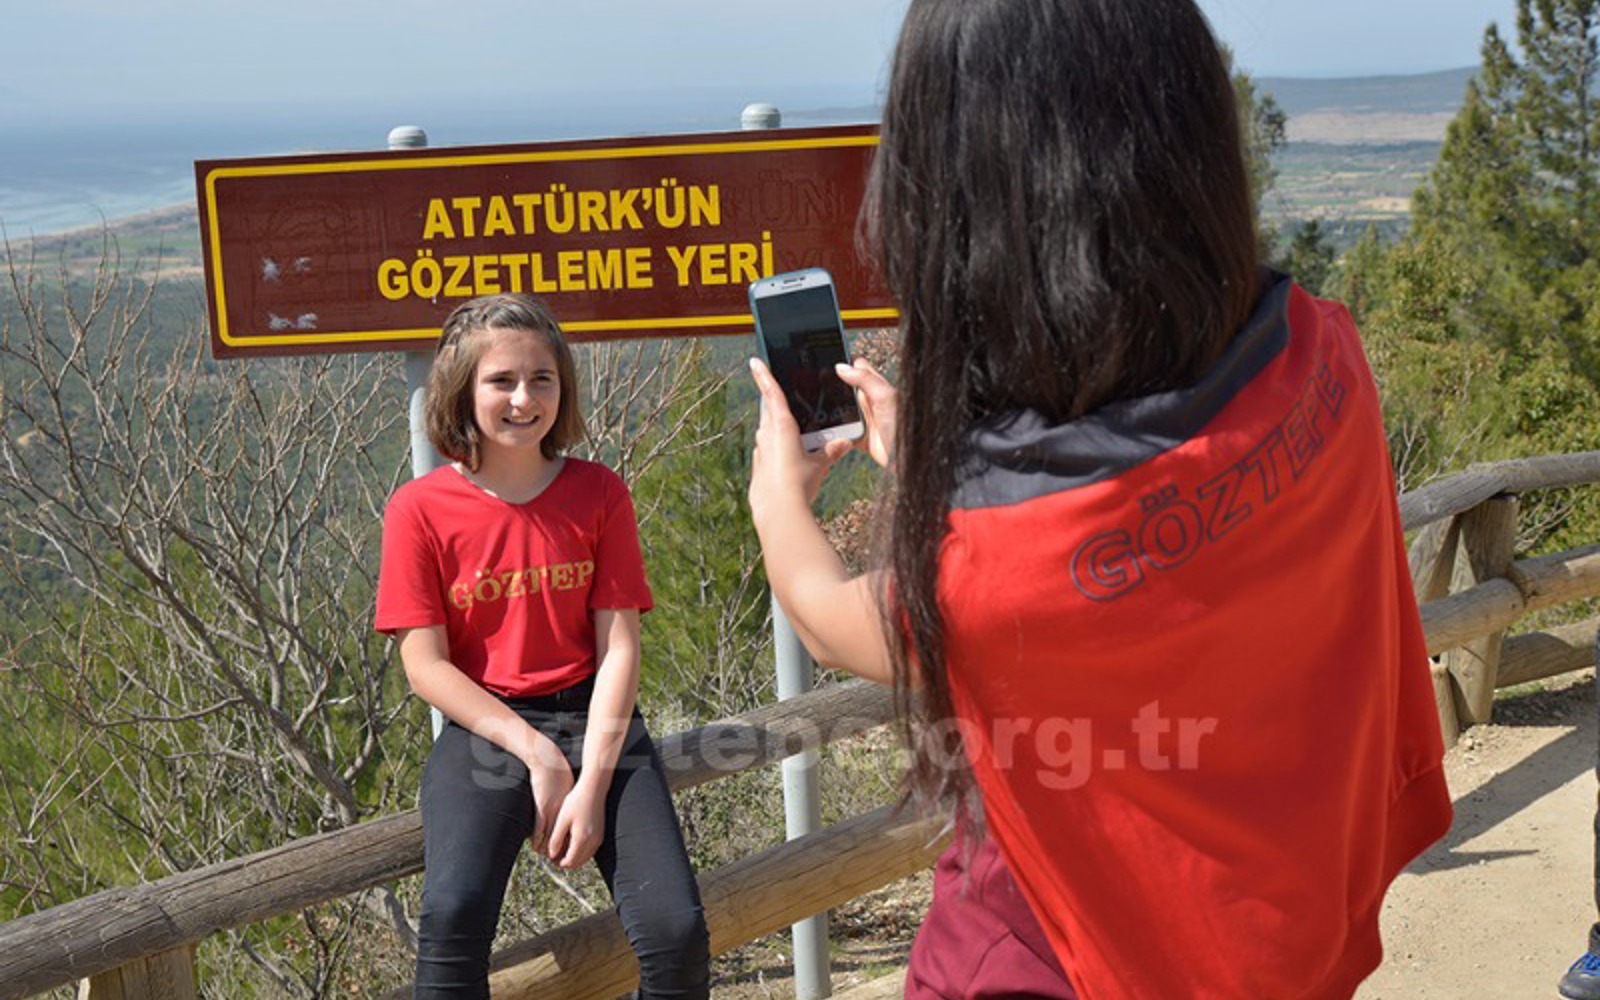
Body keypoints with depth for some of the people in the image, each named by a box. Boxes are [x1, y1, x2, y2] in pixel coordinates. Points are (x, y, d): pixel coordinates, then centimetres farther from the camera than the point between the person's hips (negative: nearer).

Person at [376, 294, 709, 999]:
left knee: (675, 931, -16)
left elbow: (618, 645, -2)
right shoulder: (421, 509, -4)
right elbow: (426, 664, -5)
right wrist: (538, 755, -13)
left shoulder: (598, 494, 1)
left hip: (595, 720, 2)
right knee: (453, 920, -29)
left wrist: (592, 783, -14)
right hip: (485, 729, -1)